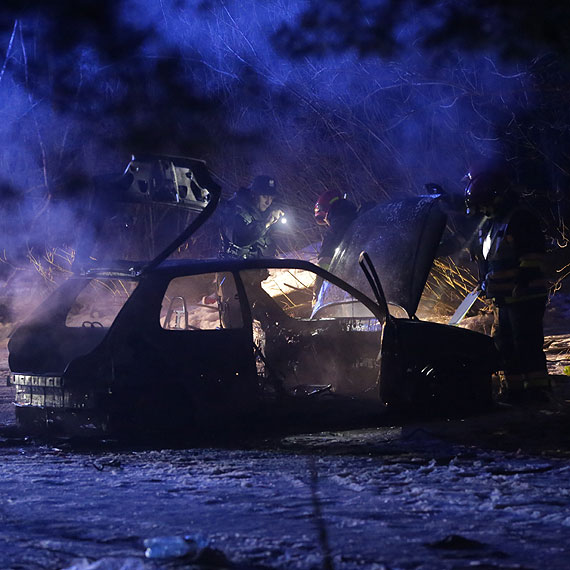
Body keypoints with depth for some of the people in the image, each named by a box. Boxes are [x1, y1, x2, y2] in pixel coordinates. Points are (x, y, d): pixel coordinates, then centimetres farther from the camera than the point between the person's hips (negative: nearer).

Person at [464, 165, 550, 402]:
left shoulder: (521, 219, -11)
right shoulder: (488, 224, 18)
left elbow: (534, 251, -18)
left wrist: (525, 276, -23)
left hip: (525, 296, -10)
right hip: (502, 298, 10)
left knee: (528, 345, -10)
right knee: (504, 345, 12)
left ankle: (537, 389, -6)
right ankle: (513, 389, 20)